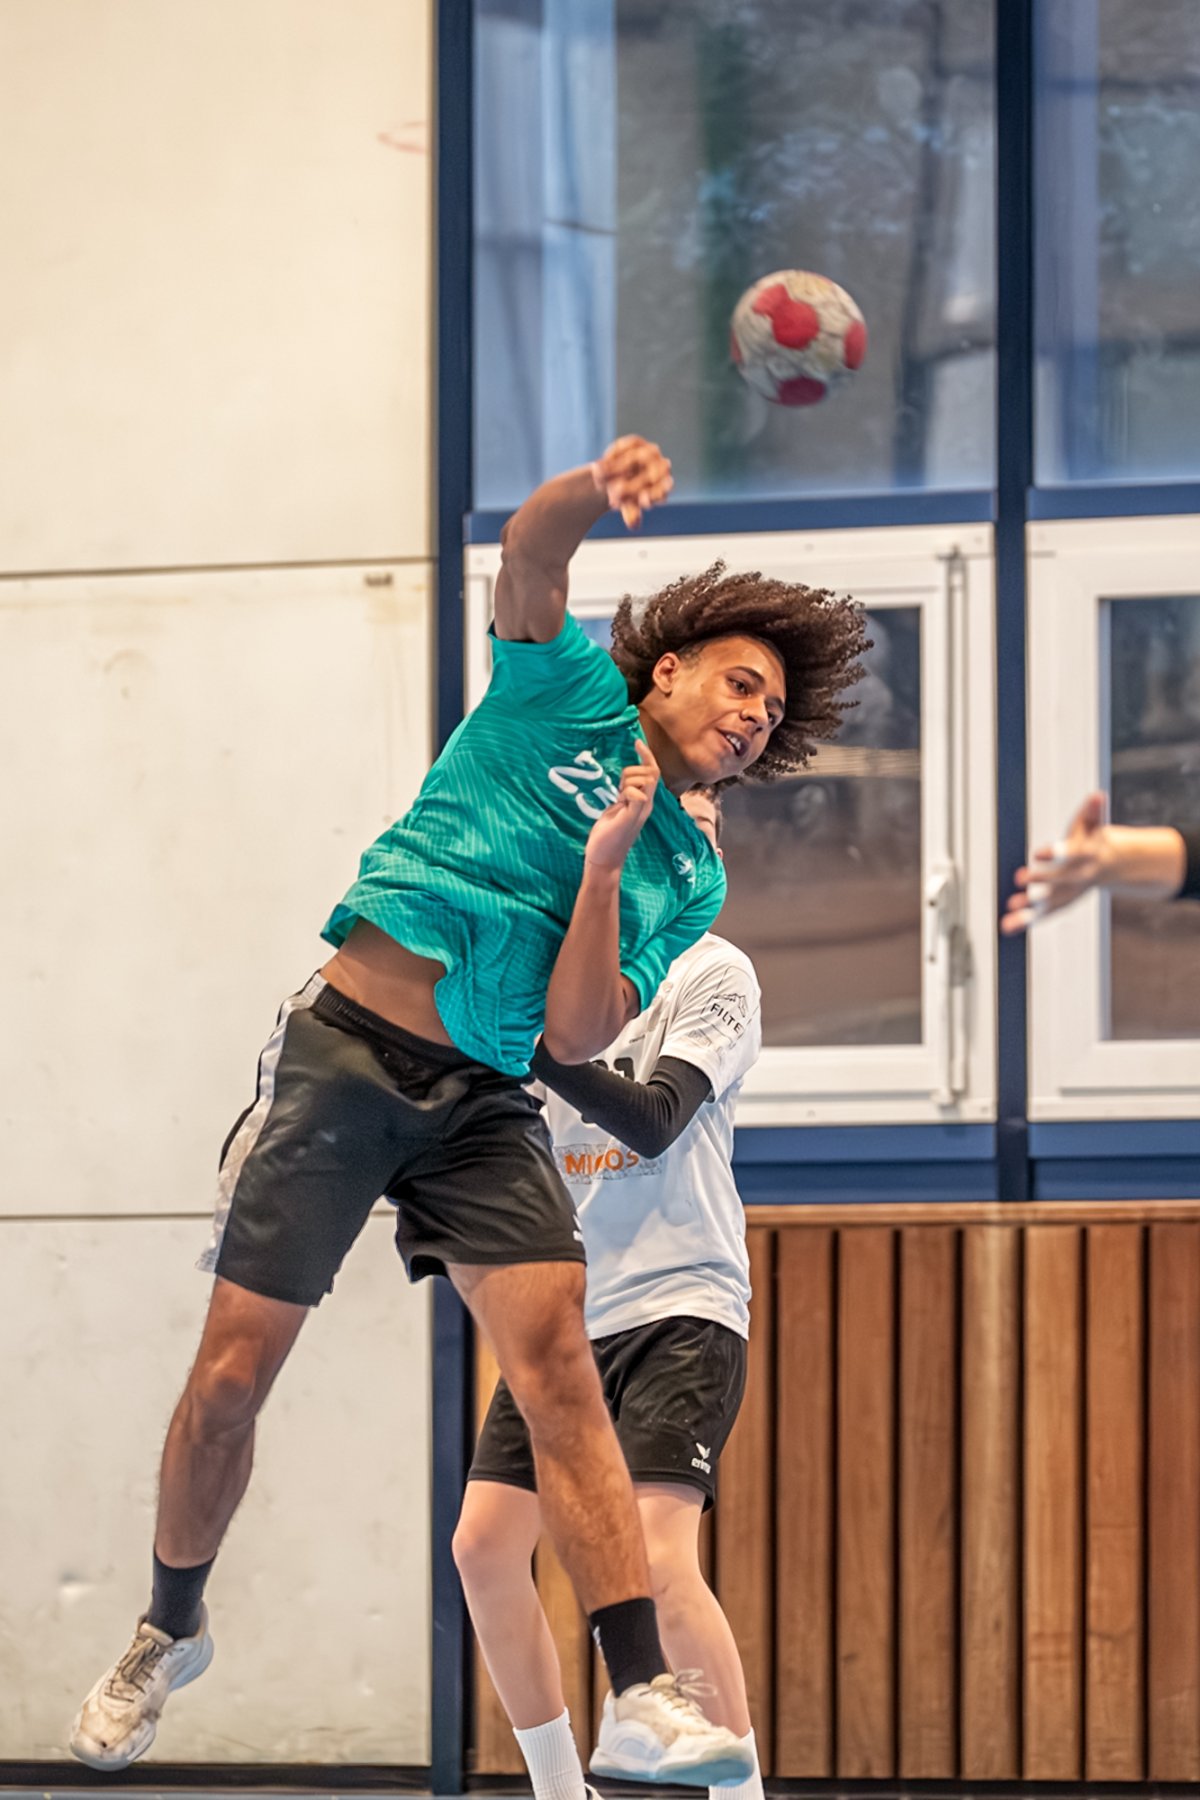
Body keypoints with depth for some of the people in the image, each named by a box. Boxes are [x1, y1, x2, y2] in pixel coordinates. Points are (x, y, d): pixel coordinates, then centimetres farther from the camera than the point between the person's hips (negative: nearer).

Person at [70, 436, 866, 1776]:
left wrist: (601, 871, -12)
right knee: (233, 1373, -3)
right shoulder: (568, 691, 6)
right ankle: (170, 1629, 22)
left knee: (558, 1364, -15)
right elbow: (528, 556, -14)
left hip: (480, 1106, 4)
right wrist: (599, 491, -36)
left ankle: (640, 1695, -23)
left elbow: (582, 1036, 2)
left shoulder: (688, 877, 15)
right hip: (346, 1052, -3)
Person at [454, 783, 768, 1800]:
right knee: (485, 1544, -2)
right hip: (562, 1316, 6)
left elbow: (653, 1117, -15)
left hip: (680, 1308, -6)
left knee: (656, 1555, -21)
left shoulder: (712, 974, -2)